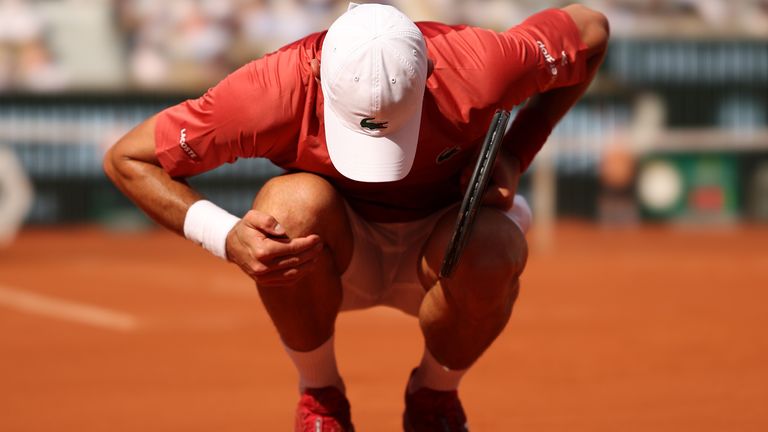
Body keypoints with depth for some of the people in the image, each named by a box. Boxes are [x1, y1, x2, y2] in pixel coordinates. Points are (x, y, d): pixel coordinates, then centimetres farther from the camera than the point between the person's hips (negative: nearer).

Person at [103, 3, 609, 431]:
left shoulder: (477, 70, -30)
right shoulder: (274, 91, -31)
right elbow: (127, 158, -22)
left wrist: (512, 158, -18)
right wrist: (225, 236, -37)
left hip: (438, 254, 0)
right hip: (335, 257, 0)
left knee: (497, 251, -36)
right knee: (294, 201, -36)